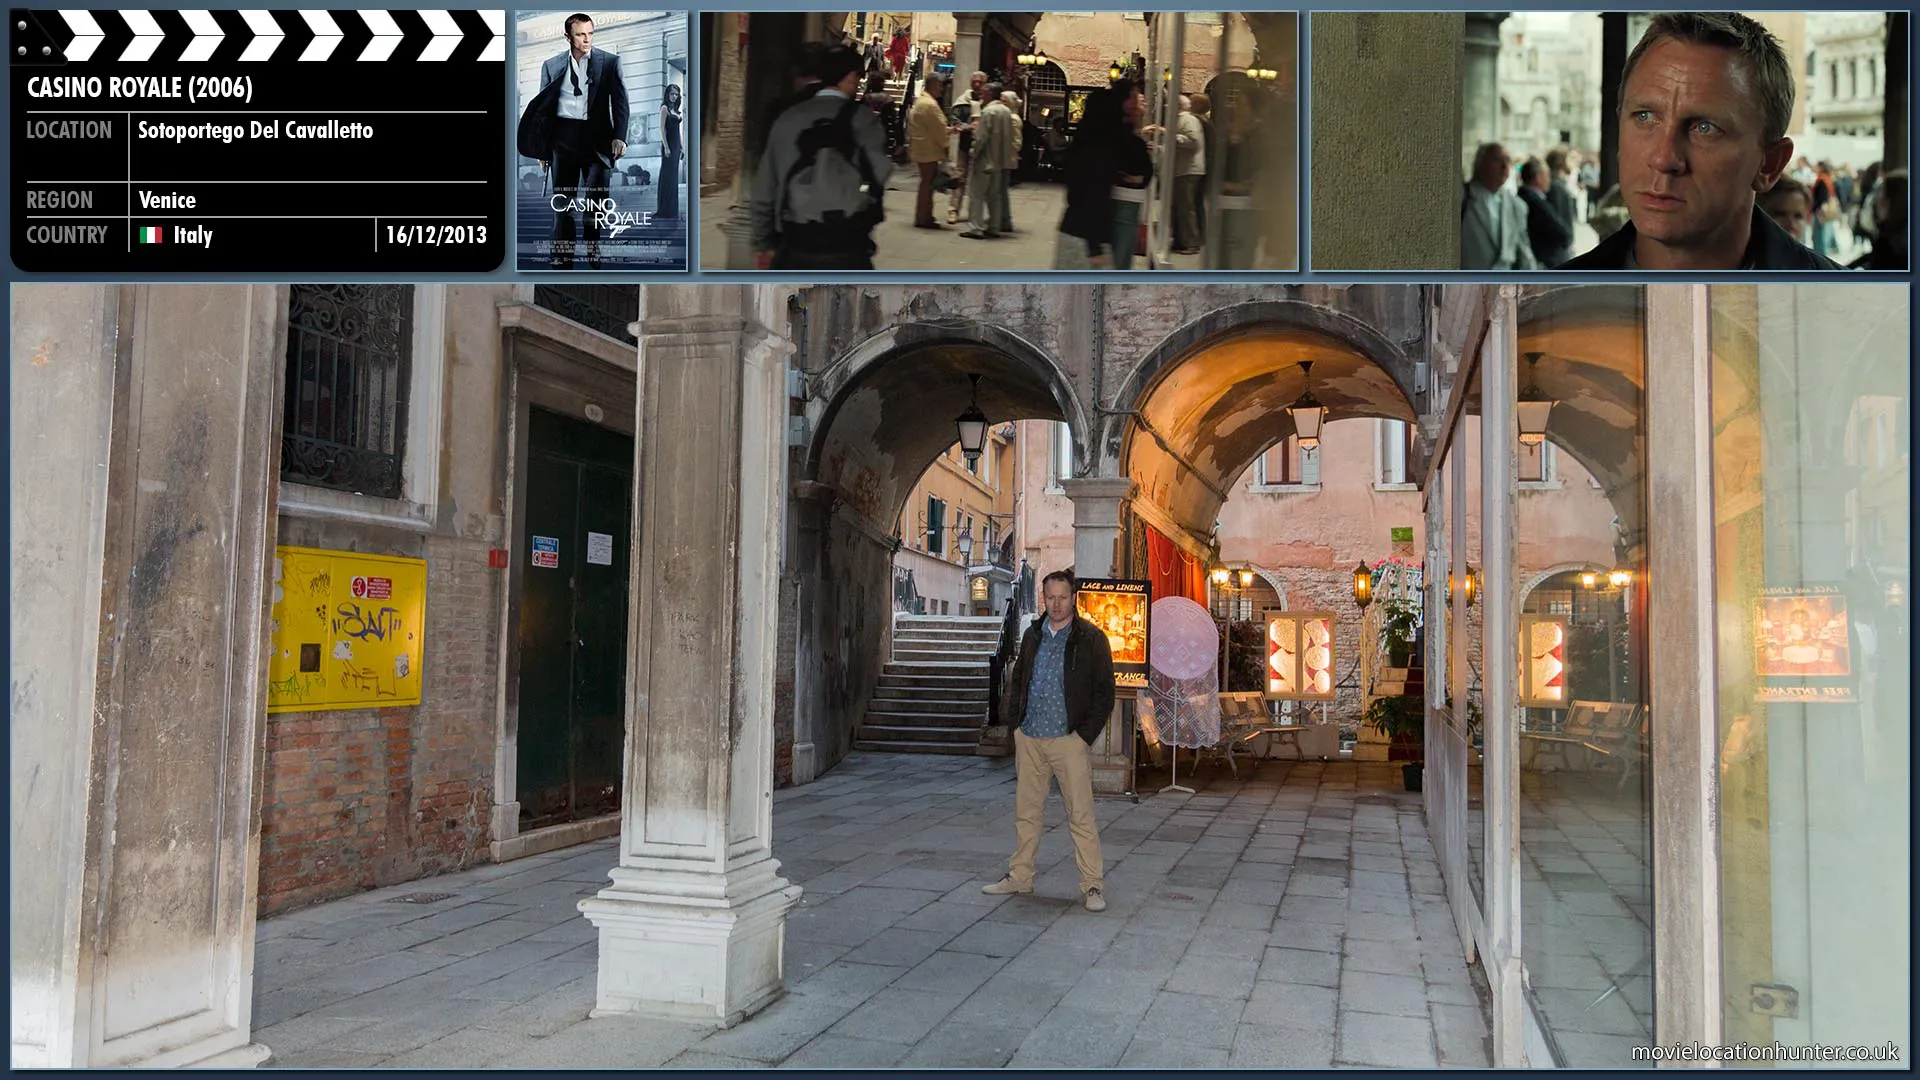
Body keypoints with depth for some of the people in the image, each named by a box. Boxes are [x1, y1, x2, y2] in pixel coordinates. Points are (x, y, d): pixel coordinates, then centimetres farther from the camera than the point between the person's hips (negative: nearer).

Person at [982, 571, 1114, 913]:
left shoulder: (1091, 638, -4)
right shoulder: (1033, 635, 11)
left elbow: (1104, 691, -5)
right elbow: (1017, 680, 20)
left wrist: (1085, 734, -10)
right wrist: (1015, 723, 10)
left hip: (1069, 740, -5)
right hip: (1029, 739, 5)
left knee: (1081, 815, -4)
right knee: (1025, 811, 12)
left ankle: (1093, 884, 4)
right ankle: (1020, 876, 24)